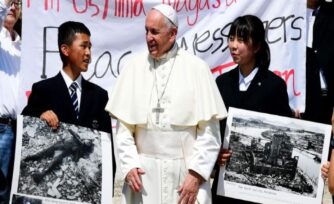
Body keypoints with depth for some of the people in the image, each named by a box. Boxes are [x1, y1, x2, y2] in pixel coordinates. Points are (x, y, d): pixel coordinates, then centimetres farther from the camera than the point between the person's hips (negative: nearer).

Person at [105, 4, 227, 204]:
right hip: (144, 171, 2)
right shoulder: (134, 67, 4)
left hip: (186, 170, -1)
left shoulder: (196, 68, -2)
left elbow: (209, 130, -4)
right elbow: (124, 126, 5)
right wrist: (129, 165, -5)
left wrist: (196, 173, -9)